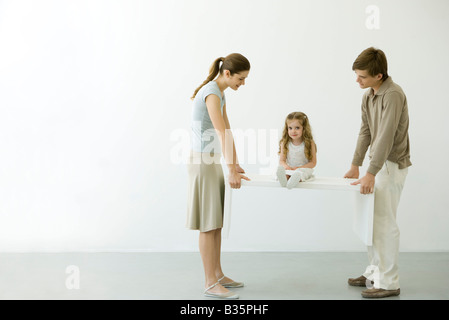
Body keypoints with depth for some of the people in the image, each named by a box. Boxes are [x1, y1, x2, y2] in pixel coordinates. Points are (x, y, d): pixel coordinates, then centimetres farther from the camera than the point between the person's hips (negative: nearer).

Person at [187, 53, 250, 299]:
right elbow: (222, 134, -22)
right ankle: (210, 284, 0)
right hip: (203, 161, -10)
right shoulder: (211, 93, -17)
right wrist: (231, 170, -23)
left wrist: (235, 165, 16)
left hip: (211, 161, 10)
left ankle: (218, 275, 21)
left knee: (216, 222, 12)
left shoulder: (220, 94, 14)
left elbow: (227, 131, 16)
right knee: (208, 225, -6)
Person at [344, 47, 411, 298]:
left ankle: (389, 283, 2)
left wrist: (371, 174, -27)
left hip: (393, 165, -9)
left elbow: (386, 137, -25)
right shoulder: (369, 95, 9)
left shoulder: (393, 95, -20)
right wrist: (356, 165, 11)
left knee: (384, 222, -7)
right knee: (372, 219, 14)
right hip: (379, 162, 9)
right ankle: (375, 273, 26)